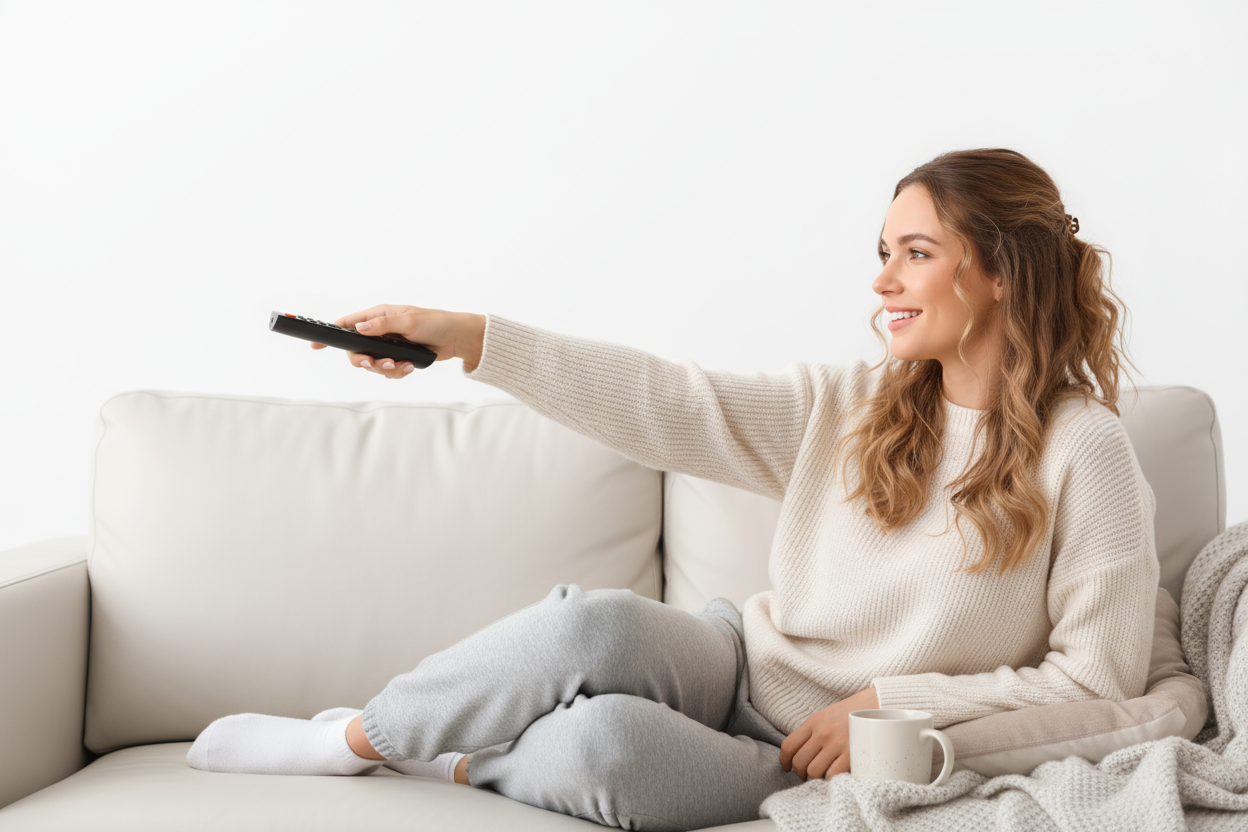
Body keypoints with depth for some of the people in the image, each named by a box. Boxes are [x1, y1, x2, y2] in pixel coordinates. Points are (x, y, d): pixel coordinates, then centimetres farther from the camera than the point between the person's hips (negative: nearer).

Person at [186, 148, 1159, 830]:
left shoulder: (1085, 452, -11)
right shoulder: (849, 404, 2)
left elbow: (1099, 675, -11)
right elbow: (671, 404, -4)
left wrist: (889, 700, -15)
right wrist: (467, 338, -9)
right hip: (740, 662, 4)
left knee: (609, 740, -32)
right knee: (597, 621, -29)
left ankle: (392, 749, -3)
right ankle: (356, 730, -6)